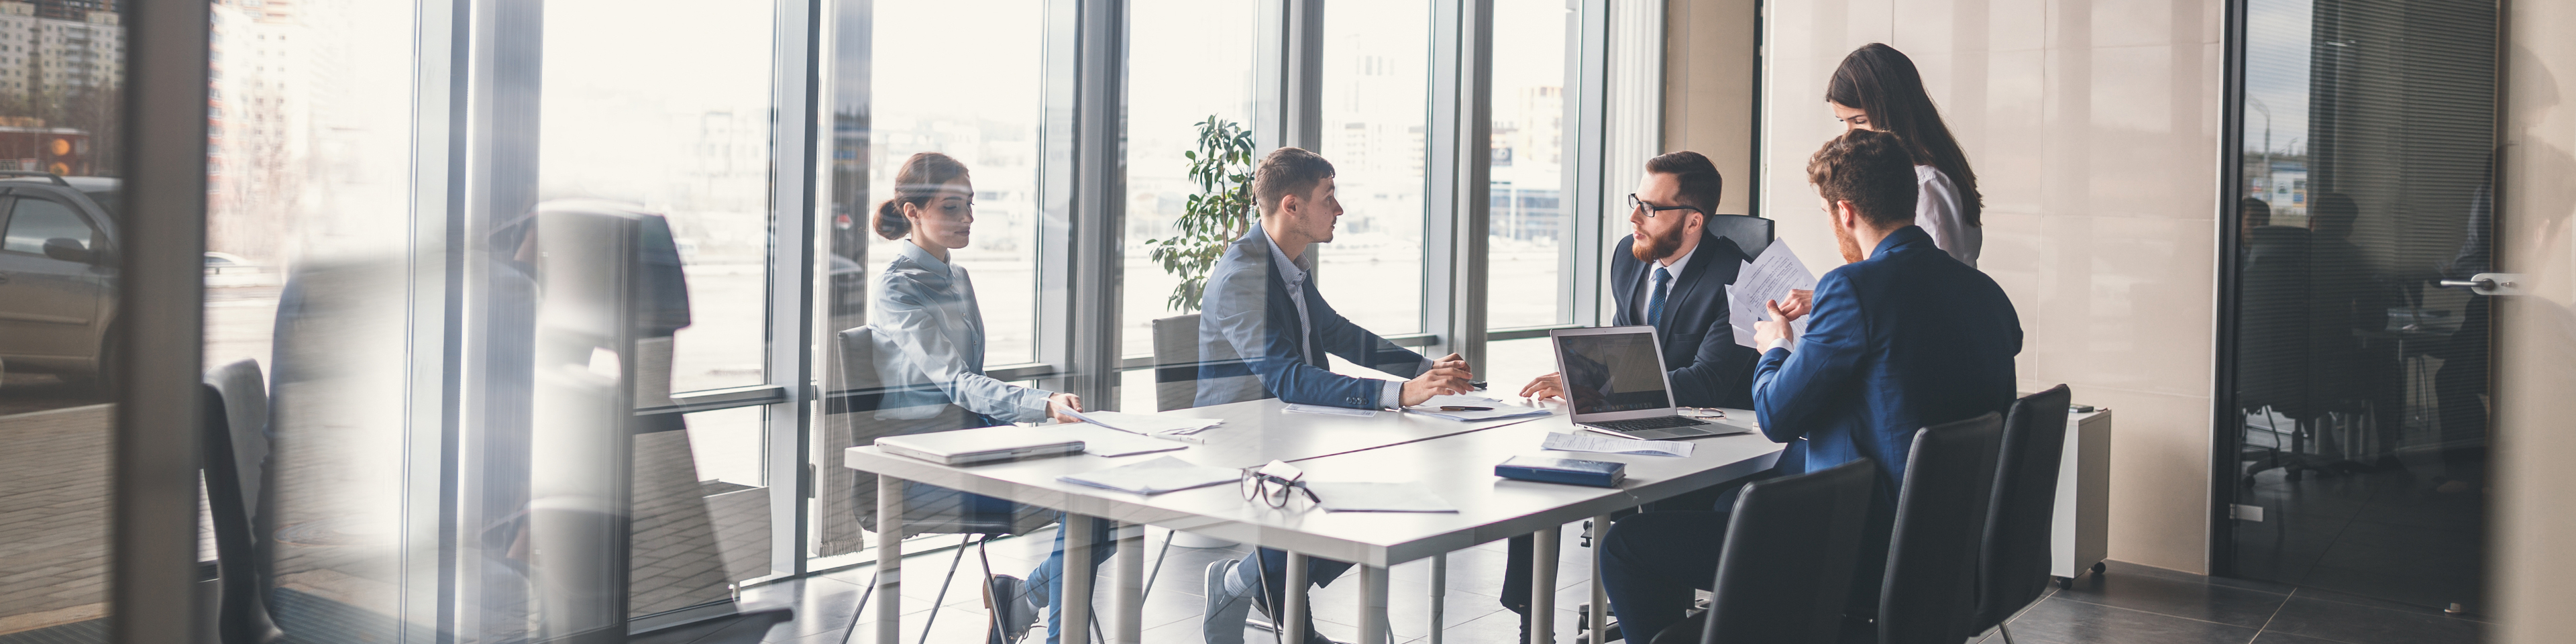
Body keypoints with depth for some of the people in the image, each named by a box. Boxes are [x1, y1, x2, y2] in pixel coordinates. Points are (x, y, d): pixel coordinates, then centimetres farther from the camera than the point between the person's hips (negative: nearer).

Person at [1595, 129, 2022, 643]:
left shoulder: (1854, 287, -19)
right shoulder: (1987, 293, 5)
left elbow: (1776, 418, -11)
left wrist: (1777, 346, 10)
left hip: (1869, 563, -9)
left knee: (1627, 544, -1)